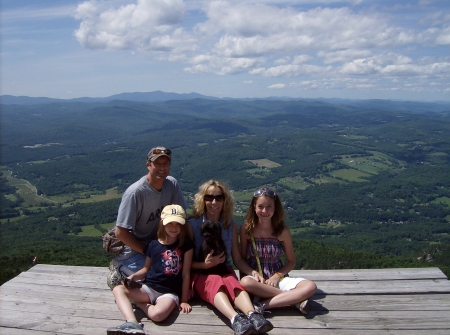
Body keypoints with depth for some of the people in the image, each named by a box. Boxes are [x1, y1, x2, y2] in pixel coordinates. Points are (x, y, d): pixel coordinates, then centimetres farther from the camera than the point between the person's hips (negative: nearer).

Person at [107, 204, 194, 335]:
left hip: (169, 292, -3)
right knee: (118, 289, -22)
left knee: (158, 314, -37)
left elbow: (186, 274, -1)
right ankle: (132, 324, -41)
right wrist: (133, 277, -7)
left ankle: (141, 303, -5)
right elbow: (146, 268, 14)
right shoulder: (154, 244, 6)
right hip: (148, 288, 4)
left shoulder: (186, 245, -2)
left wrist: (184, 300, -1)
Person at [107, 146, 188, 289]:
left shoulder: (172, 184, -7)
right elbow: (121, 233, -22)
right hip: (134, 249, -7)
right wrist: (147, 251, -18)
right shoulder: (135, 192, -24)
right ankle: (120, 269, 6)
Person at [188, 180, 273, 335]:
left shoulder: (231, 225, 7)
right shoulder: (192, 224, -2)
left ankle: (253, 315, -58)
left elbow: (237, 259, 9)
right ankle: (235, 319, -60)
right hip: (200, 273, -2)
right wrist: (205, 264, -20)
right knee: (216, 282, -36)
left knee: (233, 283, -32)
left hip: (225, 270, 3)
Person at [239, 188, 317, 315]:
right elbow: (242, 258, 2)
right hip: (255, 276, -1)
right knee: (245, 282, -39)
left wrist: (277, 276, -11)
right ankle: (293, 299, -21)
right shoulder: (246, 229, -4)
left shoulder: (283, 231, -2)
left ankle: (264, 304, -27)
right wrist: (254, 273, -16)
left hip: (278, 277, 1)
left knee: (310, 286, -25)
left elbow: (291, 261, 5)